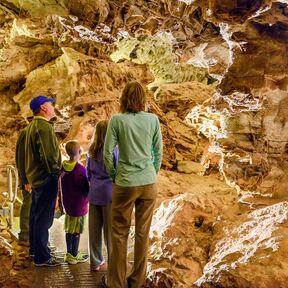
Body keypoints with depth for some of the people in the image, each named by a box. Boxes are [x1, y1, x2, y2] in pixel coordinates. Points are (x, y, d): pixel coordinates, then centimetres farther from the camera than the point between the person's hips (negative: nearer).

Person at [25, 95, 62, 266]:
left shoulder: (32, 125, 15)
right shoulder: (44, 127, -19)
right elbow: (48, 155, -27)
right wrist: (56, 172, -16)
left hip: (36, 177, 11)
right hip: (46, 179, -11)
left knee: (36, 214, 20)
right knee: (44, 218, -4)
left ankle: (35, 248, 33)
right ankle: (42, 257, 3)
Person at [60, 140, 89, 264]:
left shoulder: (63, 166, 0)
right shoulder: (80, 169, -20)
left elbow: (62, 186, 10)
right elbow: (86, 189, -15)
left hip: (67, 204, 7)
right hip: (79, 205, -7)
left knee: (69, 230, 16)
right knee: (76, 231, 5)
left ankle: (69, 254, 27)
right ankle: (74, 256, 15)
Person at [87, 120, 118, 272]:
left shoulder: (91, 151, 6)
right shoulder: (114, 150, -12)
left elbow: (89, 173, 13)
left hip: (94, 194, 5)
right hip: (109, 194, -5)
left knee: (94, 229, 10)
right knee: (110, 230, 3)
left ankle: (95, 262, 21)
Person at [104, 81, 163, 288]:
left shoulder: (117, 120, -6)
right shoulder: (153, 119, -1)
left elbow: (108, 153, -6)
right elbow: (159, 153, 4)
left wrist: (113, 176, 8)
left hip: (125, 184, -2)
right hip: (149, 183, 2)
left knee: (120, 234, 10)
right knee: (143, 233, 11)